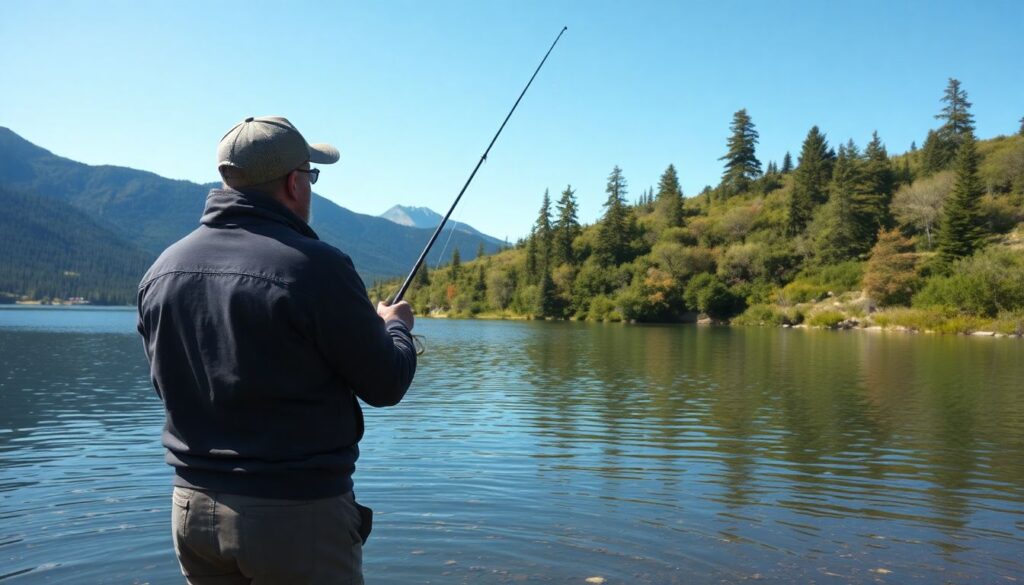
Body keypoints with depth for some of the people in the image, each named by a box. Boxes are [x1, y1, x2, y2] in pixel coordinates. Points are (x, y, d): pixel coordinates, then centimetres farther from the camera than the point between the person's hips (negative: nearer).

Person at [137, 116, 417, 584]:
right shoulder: (314, 267, -19)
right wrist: (395, 326, 11)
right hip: (299, 512, -6)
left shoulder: (162, 270, 0)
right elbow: (385, 385, -11)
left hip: (191, 507, 6)